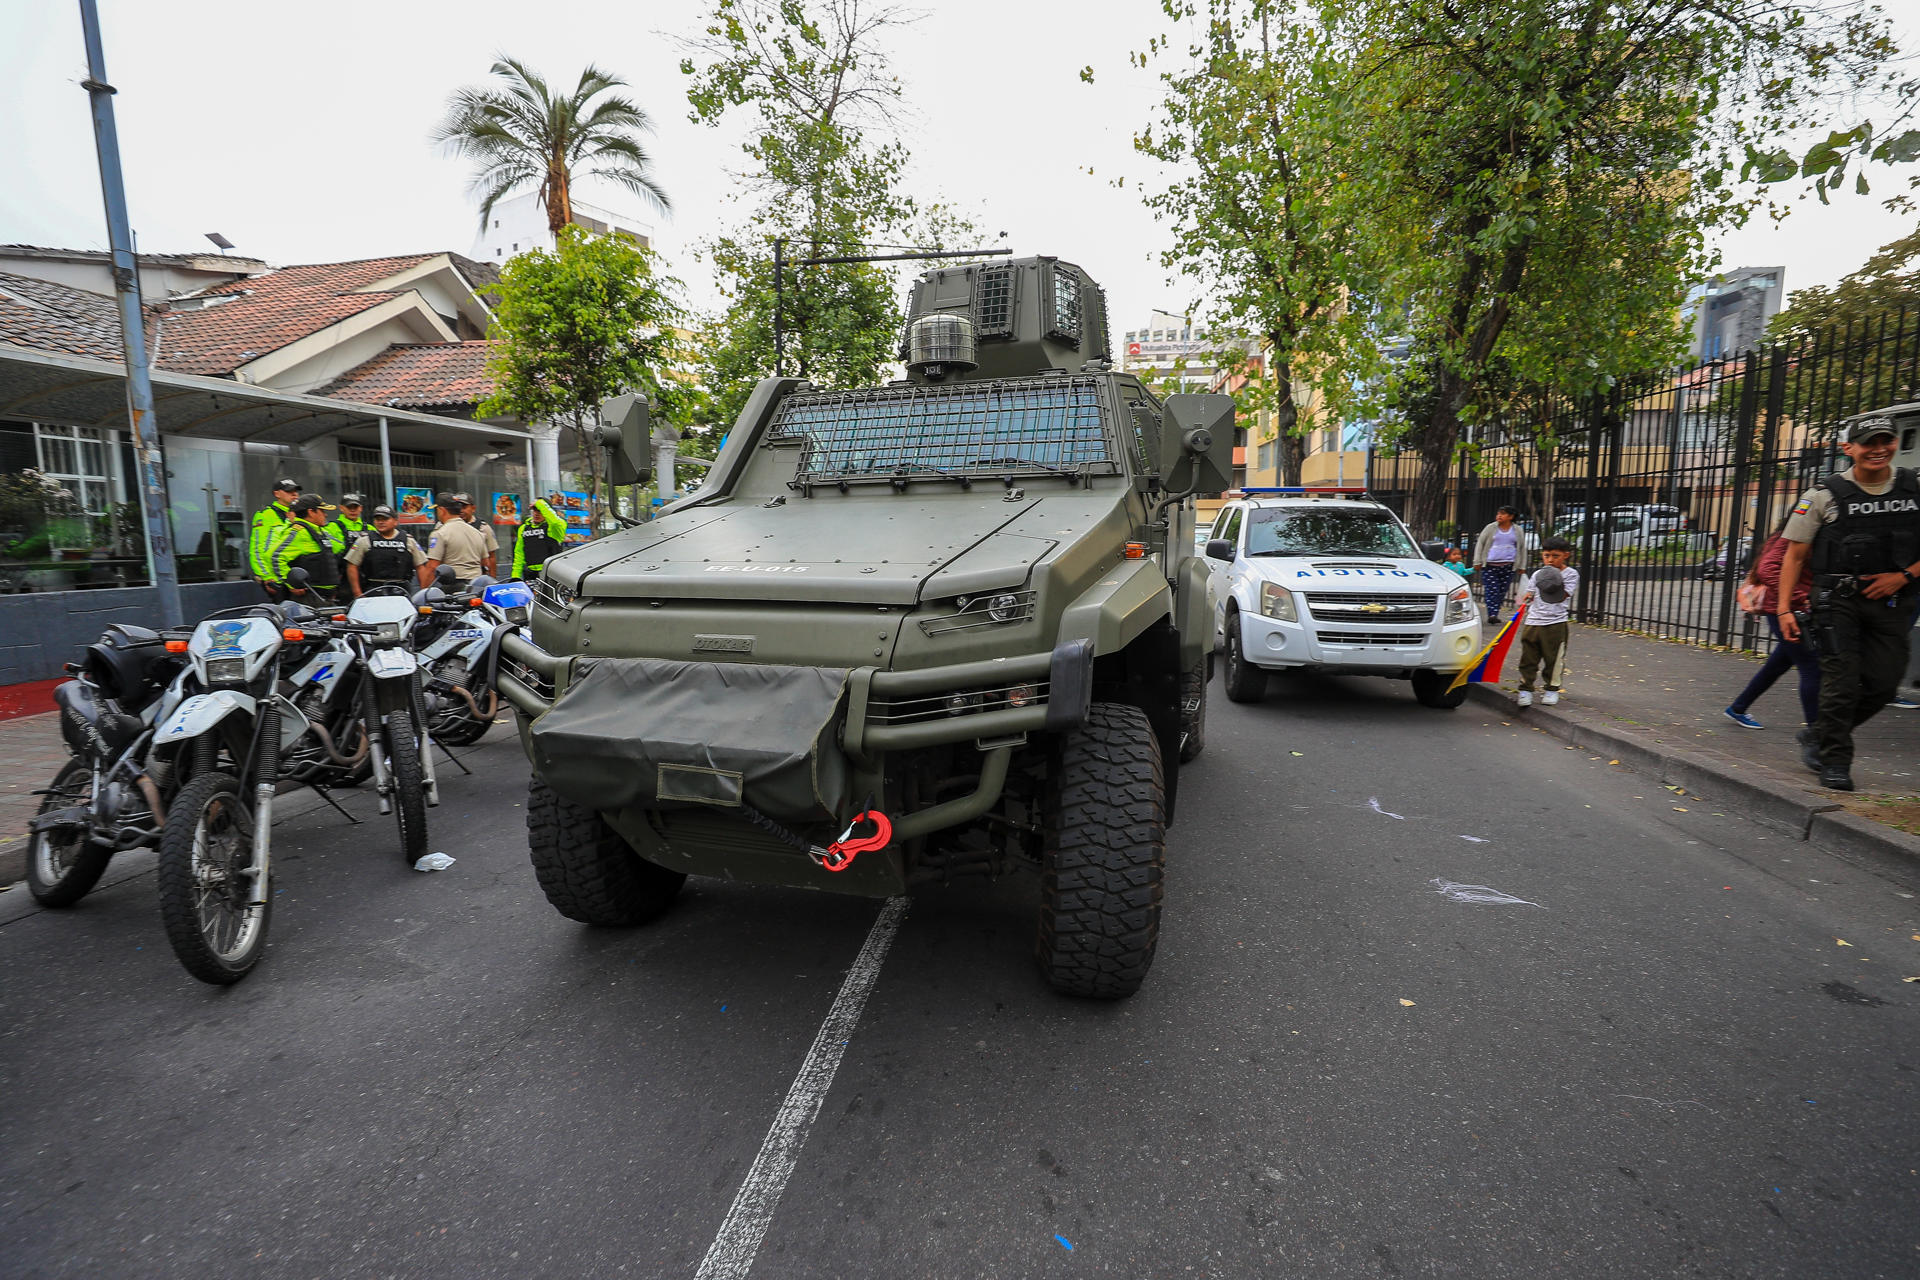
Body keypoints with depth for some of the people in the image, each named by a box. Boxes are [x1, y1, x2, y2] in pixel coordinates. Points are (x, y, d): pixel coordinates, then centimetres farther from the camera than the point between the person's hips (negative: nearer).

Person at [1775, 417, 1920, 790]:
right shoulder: (1825, 495, -1)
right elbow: (1795, 556, -1)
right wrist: (1784, 608, -8)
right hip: (1838, 599, -3)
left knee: (1883, 684, 2)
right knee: (1841, 681, -7)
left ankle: (1819, 737, 24)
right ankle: (1834, 761, 4)